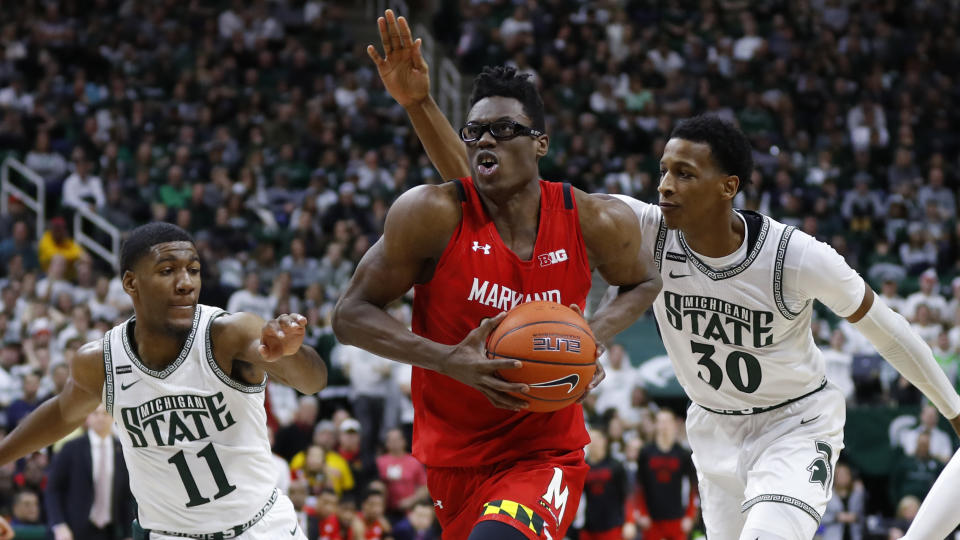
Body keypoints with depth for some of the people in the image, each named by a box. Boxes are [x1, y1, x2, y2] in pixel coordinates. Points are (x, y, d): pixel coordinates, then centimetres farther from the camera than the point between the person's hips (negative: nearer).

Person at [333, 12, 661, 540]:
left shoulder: (595, 223, -8)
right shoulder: (431, 214, -14)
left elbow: (642, 283, 14)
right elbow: (351, 315, -10)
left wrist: (597, 332, -8)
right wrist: (451, 361, -24)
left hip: (545, 453, -2)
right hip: (455, 453, 2)